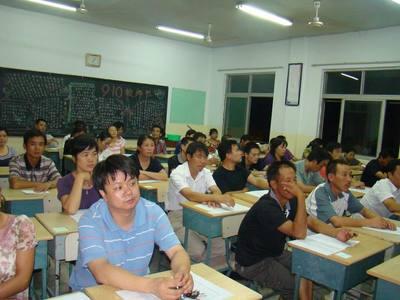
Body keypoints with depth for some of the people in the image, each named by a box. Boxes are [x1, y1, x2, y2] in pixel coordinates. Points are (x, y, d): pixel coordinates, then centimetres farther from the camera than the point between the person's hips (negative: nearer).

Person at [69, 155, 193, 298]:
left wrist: (182, 272, -33)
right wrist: (152, 285, -42)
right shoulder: (90, 222, -19)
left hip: (137, 289, 4)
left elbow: (177, 252, -10)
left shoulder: (153, 212, -9)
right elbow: (102, 272, -30)